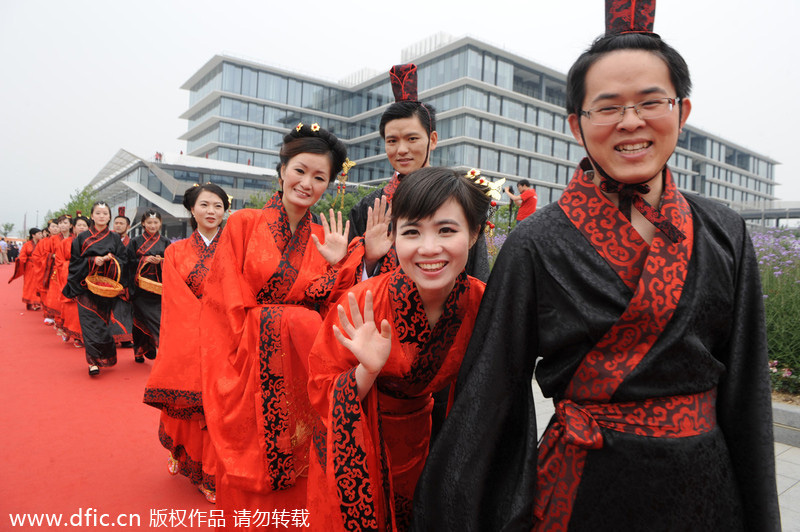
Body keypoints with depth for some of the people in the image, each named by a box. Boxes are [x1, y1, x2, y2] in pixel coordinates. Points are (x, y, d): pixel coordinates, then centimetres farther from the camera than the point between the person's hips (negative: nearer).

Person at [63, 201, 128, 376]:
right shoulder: (82, 238, 7)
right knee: (91, 322, -9)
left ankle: (100, 358, 17)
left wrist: (111, 259, -15)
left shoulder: (115, 238, 9)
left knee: (104, 321, 1)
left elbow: (124, 260, 5)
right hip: (87, 285, -1)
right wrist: (92, 261, -13)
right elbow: (75, 261, 3)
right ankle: (94, 360, -6)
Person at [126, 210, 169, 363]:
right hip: (140, 286, -1)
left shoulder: (165, 243, 10)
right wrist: (146, 260, -13)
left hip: (159, 287, 1)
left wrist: (160, 261, -11)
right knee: (141, 319, 2)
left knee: (159, 319, -8)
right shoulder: (135, 242, 7)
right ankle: (140, 351, 16)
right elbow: (130, 263, 1)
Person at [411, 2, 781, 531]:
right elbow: (488, 391, -10)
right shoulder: (538, 244, -14)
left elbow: (746, 392, 3)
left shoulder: (726, 234, -2)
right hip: (585, 486, -3)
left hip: (706, 486, 4)